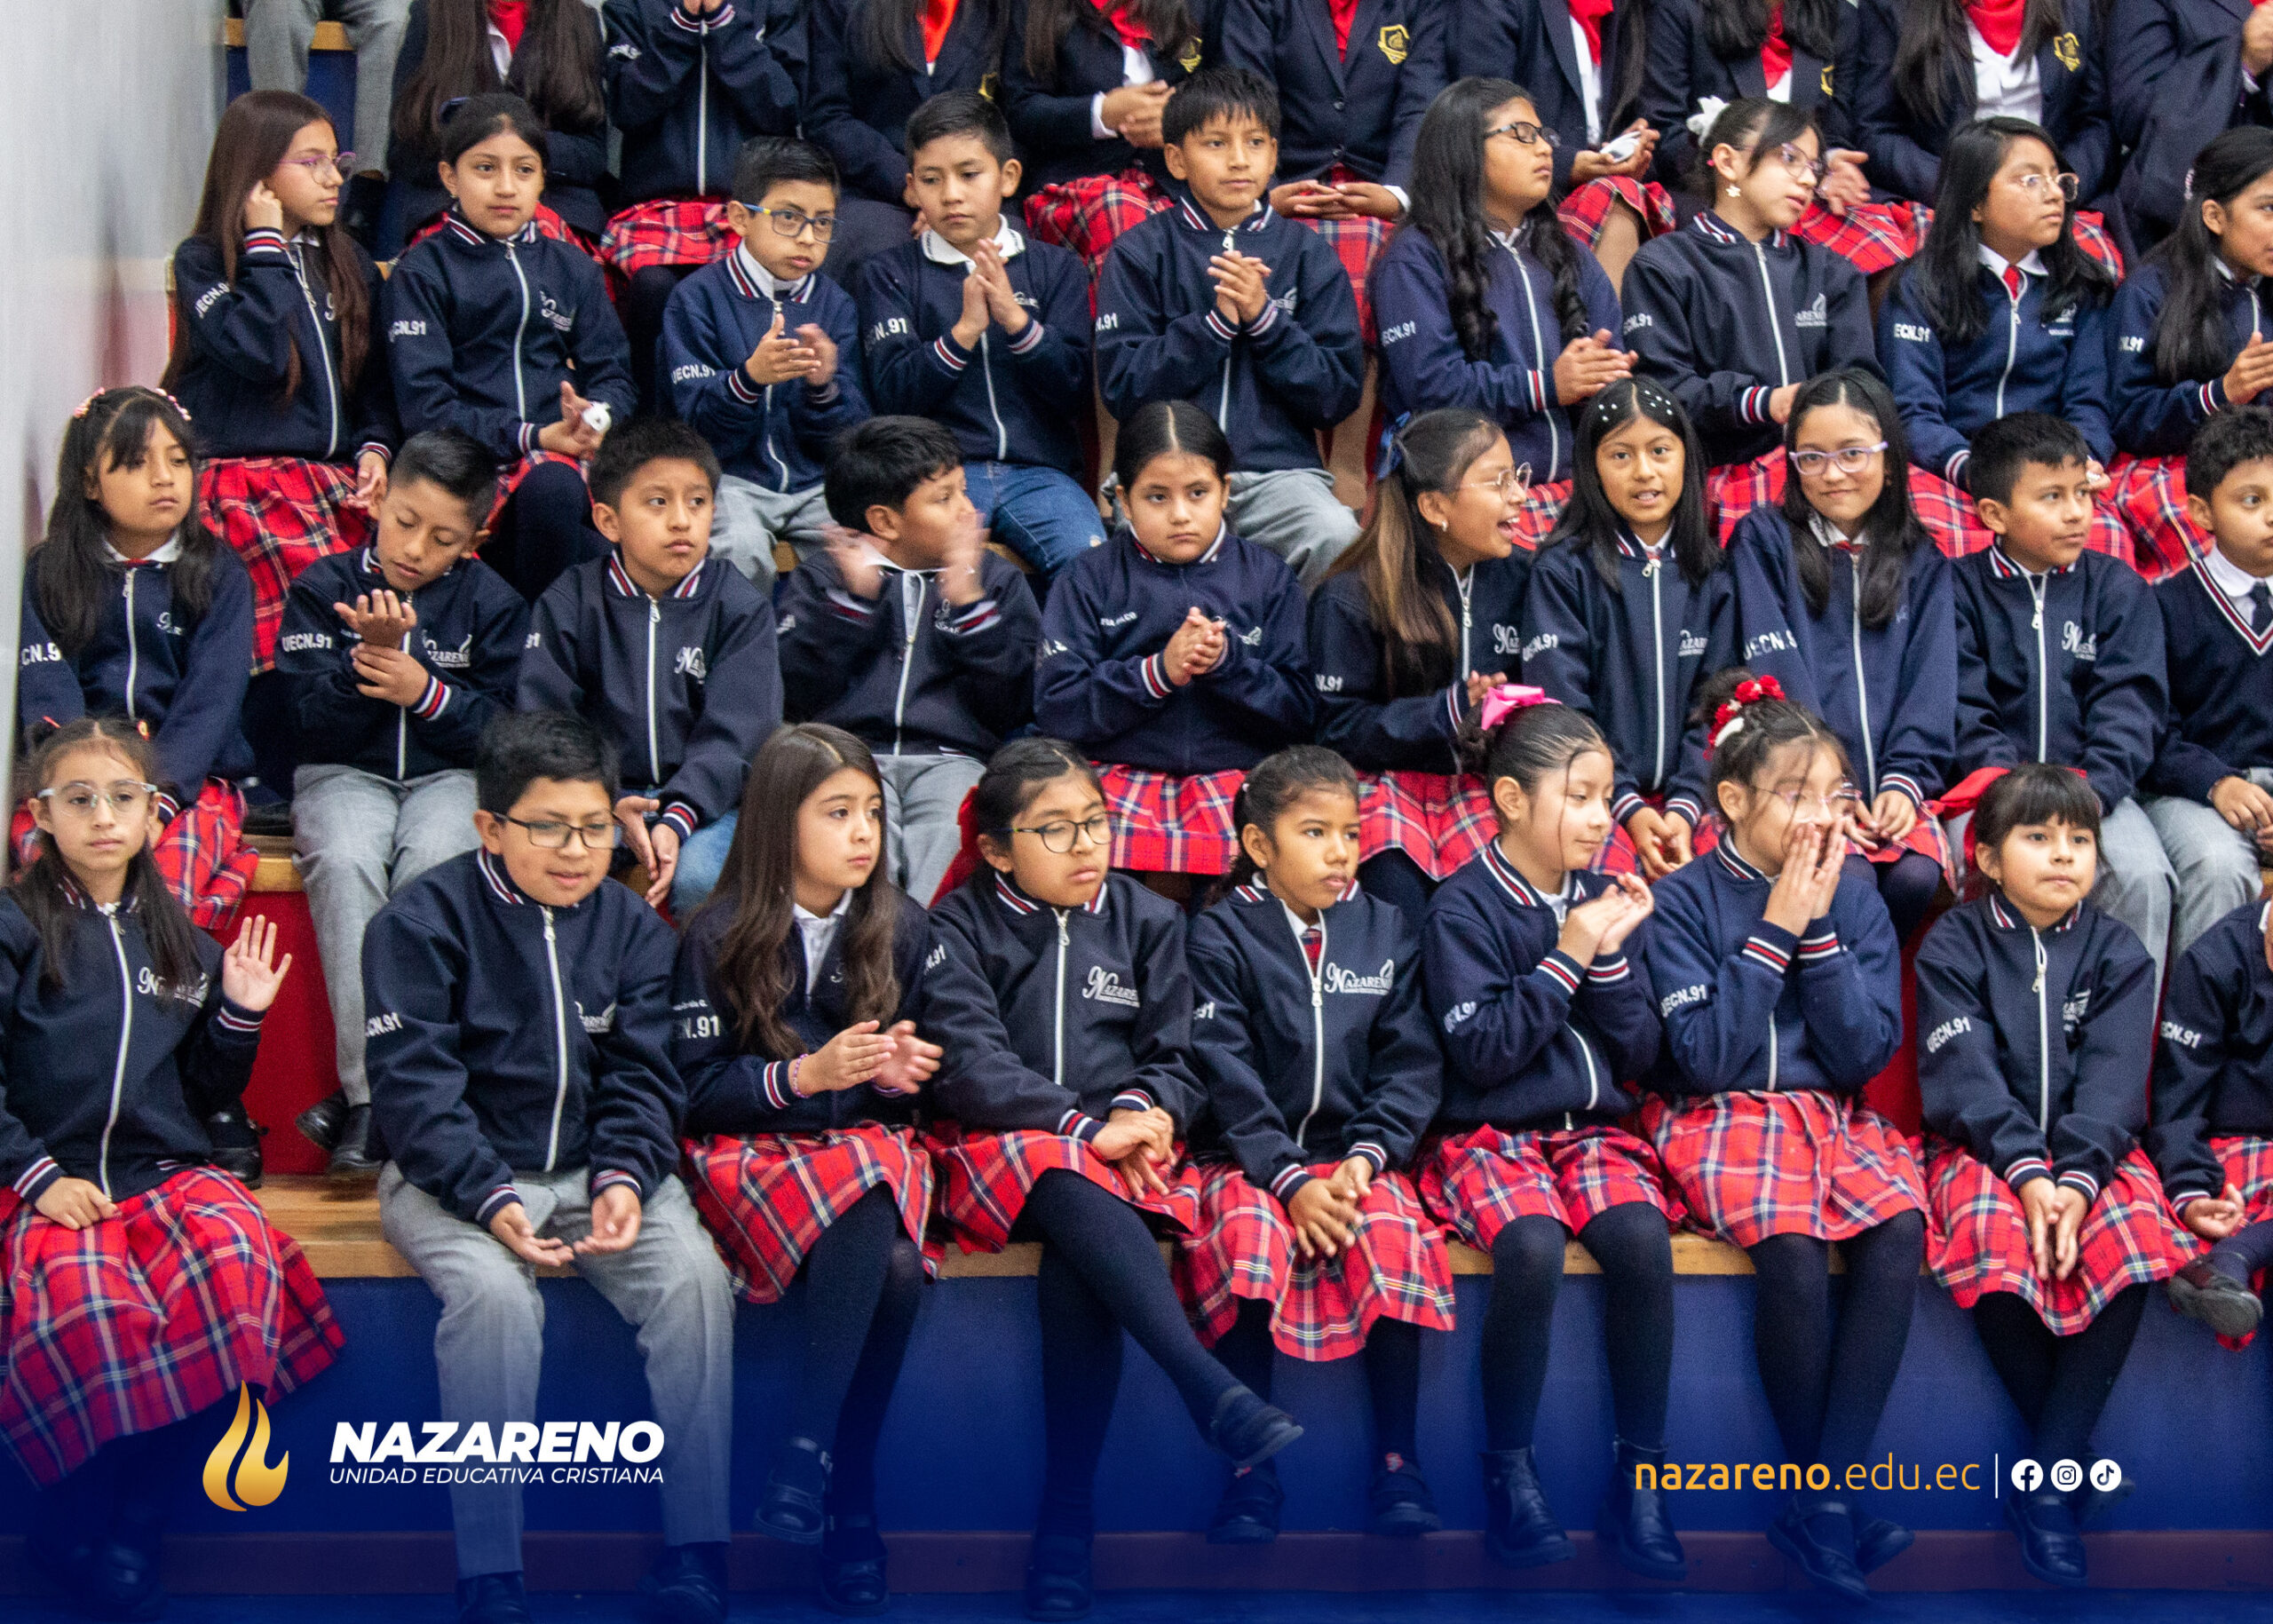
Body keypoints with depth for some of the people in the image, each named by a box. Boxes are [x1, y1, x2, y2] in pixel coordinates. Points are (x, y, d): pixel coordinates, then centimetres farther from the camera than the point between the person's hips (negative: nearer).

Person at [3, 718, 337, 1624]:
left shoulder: (177, 939, 19)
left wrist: (239, 1016, 7)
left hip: (166, 1172, 4)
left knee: (237, 1262, -32)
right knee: (84, 1303, -38)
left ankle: (120, 1539, -20)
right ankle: (81, 1533, -14)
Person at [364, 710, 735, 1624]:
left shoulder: (630, 926, 7)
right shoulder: (422, 923, -6)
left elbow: (642, 1077, 5)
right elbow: (415, 1087, -12)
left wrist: (625, 1178, -15)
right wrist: (490, 1199, -25)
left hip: (593, 1167, 4)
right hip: (456, 1174, -4)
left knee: (695, 1276, -23)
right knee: (493, 1290, -33)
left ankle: (694, 1551, -15)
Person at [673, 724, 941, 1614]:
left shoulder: (902, 927, 8)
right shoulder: (719, 937, -2)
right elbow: (696, 1089, -4)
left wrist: (901, 1071, -8)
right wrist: (806, 1074, -18)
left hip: (873, 1138, 3)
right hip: (753, 1149, -3)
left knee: (896, 1268, -32)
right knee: (871, 1221, -35)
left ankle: (806, 1464, -21)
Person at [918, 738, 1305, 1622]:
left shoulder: (1147, 919, 15)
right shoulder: (959, 928, 5)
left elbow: (1173, 1060, 12)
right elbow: (969, 1065, -8)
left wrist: (1143, 1111, -12)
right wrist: (1086, 1124, -20)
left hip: (1118, 1146, 2)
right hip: (1002, 1149, -2)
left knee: (1074, 1269, -33)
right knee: (1071, 1185, -39)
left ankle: (1068, 1520, -31)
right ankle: (1213, 1391, -50)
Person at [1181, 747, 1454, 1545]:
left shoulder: (1388, 931, 9)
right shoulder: (1221, 935, 0)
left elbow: (1411, 1064, 4)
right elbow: (1226, 1076, -8)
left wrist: (1366, 1157, -12)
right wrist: (1291, 1180, -19)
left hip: (1355, 1153, 2)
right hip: (1251, 1154, -2)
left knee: (1392, 1235, -28)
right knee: (1248, 1236, -32)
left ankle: (1398, 1464, -16)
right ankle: (1252, 1472, -21)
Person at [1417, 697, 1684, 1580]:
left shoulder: (1603, 898, 11)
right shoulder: (1464, 908, -3)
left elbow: (1640, 1055, 9)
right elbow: (1483, 1053, -12)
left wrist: (1611, 956, -6)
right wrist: (1566, 958, -13)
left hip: (1594, 1128, 4)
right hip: (1492, 1135, -4)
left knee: (1642, 1239, -28)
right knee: (1532, 1248, -35)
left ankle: (1641, 1479, -18)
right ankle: (1508, 1474, -17)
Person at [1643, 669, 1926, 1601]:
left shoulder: (1856, 897, 6)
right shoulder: (1684, 901, -4)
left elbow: (1866, 1053, -1)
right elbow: (1704, 1058, -12)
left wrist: (1820, 928, -10)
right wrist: (1773, 929, -13)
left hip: (1837, 1114, 4)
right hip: (1723, 1119, -3)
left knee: (1898, 1231, -28)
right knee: (1793, 1252, -33)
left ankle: (1822, 1503, -27)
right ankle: (1819, 1494, -16)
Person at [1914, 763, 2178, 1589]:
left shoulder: (2117, 953, 6)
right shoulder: (1953, 946, 0)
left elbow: (2112, 1078, -6)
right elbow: (1966, 1074, -10)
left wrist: (2076, 1179, -22)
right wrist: (2025, 1171, -25)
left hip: (2090, 1148, 2)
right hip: (1981, 1147, -2)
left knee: (2134, 1244, -29)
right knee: (1997, 1241, -34)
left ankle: (2047, 1488, -24)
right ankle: (2077, 1455, -14)